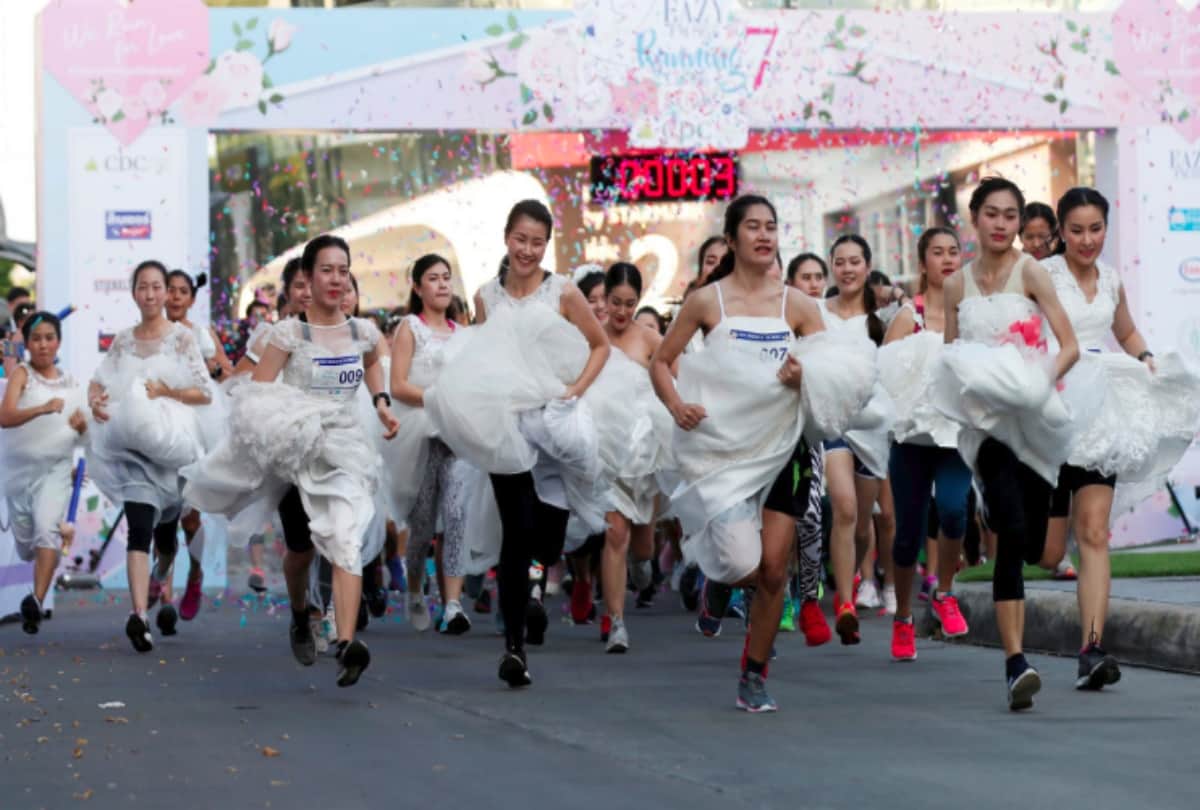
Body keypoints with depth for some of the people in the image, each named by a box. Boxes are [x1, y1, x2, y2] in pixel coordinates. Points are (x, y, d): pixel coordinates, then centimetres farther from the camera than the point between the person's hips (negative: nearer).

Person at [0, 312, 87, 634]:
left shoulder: (71, 383, 6)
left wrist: (81, 426, -5)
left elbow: (81, 434, 19)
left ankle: (36, 602, -30)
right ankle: (62, 532, 47)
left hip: (56, 470, 1)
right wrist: (42, 409, -39)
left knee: (47, 528, -23)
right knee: (26, 544, 12)